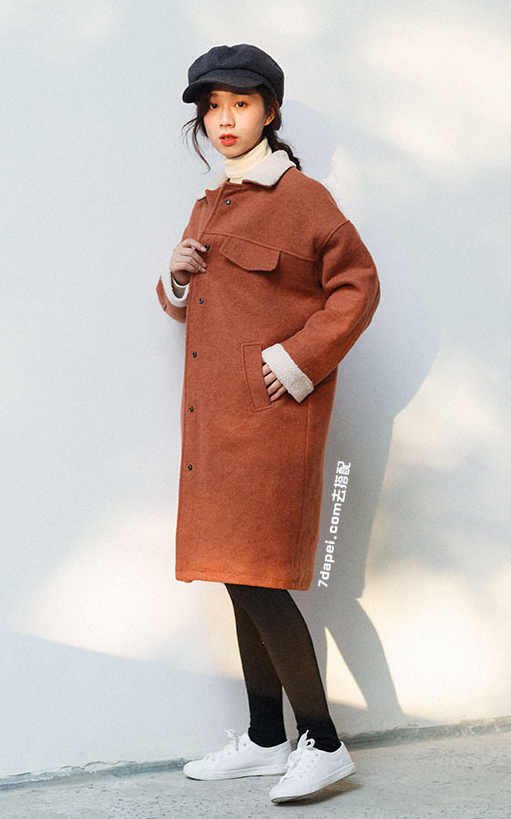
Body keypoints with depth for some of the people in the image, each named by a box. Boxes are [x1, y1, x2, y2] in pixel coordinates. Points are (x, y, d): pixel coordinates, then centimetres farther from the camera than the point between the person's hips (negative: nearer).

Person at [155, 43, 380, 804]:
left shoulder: (301, 196, -6)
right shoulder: (207, 206, 18)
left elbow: (357, 286, -7)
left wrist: (303, 358, -16)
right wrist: (175, 279, 3)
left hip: (272, 414, -8)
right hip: (218, 417, 8)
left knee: (257, 577, -11)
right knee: (240, 579, 11)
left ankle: (323, 743, 0)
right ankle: (265, 740, 22)